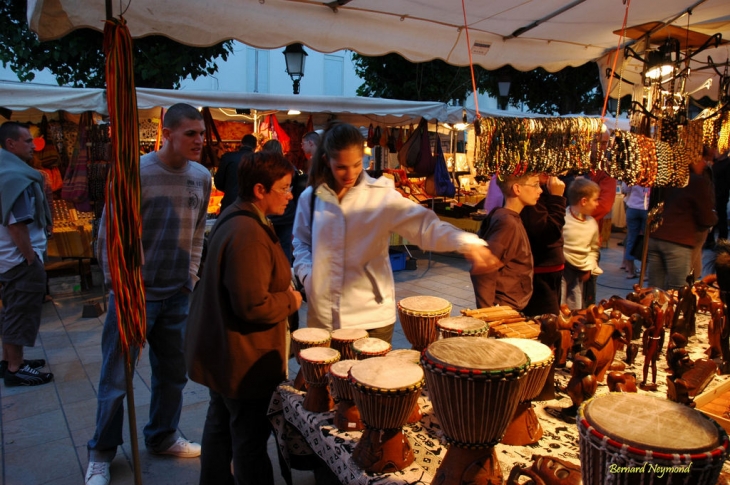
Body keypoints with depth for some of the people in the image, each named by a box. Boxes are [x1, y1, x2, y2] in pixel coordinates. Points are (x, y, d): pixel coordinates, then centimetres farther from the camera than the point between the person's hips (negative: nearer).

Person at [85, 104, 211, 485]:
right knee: (116, 378, 7)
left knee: (172, 373, 16)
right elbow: (108, 234, -9)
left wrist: (191, 278, 8)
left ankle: (162, 438, 37)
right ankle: (101, 454, 28)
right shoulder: (136, 172, -13)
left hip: (178, 295, 5)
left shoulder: (201, 177, 2)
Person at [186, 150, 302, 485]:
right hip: (243, 357, -11)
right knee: (250, 437, 6)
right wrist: (291, 301, -13)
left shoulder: (236, 218, 5)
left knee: (220, 422, 25)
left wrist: (282, 288, 5)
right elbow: (253, 306, -30)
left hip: (221, 348, 11)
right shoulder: (248, 234, -27)